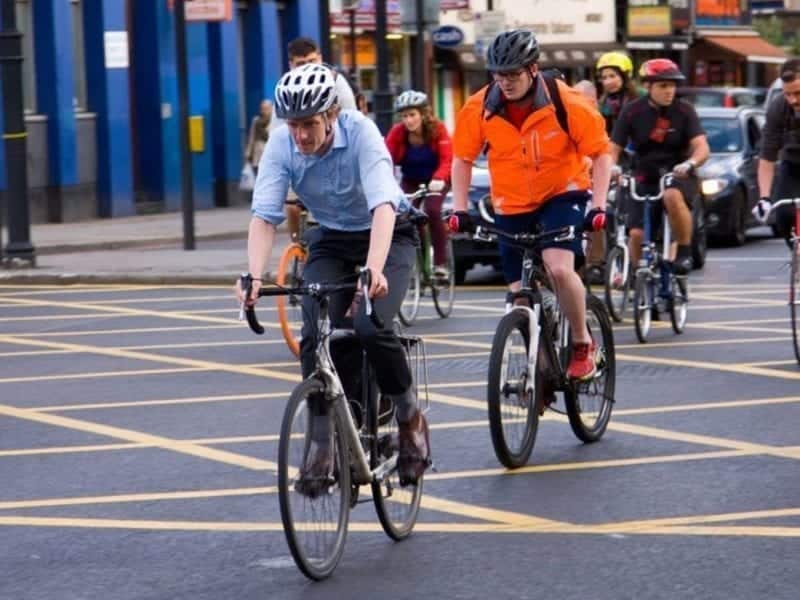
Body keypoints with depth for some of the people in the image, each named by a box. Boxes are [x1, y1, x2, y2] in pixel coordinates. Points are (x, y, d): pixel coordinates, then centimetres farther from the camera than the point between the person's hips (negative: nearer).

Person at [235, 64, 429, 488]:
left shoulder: (361, 133, -29)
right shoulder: (281, 145, -19)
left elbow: (383, 206, -40)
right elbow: (264, 217, -23)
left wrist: (374, 269, -56)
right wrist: (255, 278, -40)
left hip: (386, 236, -3)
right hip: (330, 241, 4)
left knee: (371, 327, -25)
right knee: (315, 336, -18)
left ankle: (410, 420, -1)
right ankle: (324, 447, -6)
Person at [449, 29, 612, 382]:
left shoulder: (567, 104, -21)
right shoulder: (479, 109, -14)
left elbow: (601, 153, -11)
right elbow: (462, 158, 0)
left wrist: (598, 206, -20)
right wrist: (459, 209, -10)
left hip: (562, 194, -3)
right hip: (511, 205, 3)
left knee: (559, 268, -27)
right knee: (521, 295, 3)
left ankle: (583, 345, -5)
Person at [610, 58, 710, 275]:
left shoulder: (684, 111, -7)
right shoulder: (632, 111, -4)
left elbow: (702, 147, -16)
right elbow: (614, 148, -5)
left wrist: (689, 164, -39)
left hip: (678, 176, -2)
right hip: (645, 177, 2)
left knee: (672, 196, -37)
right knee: (637, 233, -11)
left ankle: (685, 252, -20)